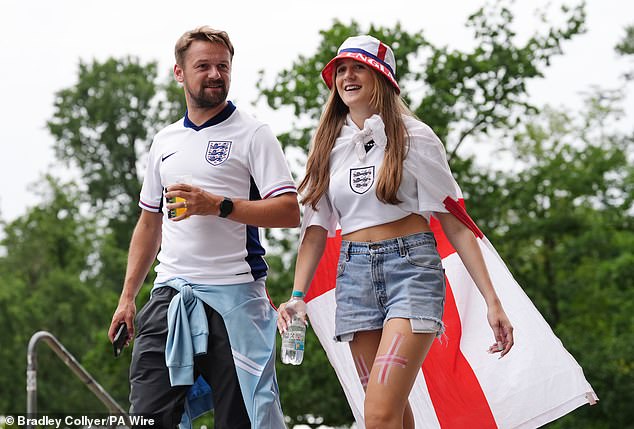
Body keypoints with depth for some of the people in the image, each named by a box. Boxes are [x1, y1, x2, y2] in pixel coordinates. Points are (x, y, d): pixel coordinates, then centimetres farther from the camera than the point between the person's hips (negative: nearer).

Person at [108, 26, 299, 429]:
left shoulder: (252, 134, 0)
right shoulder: (164, 142, 17)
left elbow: (289, 212, -8)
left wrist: (217, 205, -17)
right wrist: (127, 296, 17)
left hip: (233, 294, -5)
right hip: (170, 293, 5)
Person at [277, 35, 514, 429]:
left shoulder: (413, 137, 1)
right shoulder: (328, 147, 12)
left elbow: (454, 223, -1)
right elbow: (316, 229, 12)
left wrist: (492, 300, -7)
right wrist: (297, 296, -2)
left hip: (412, 267, -4)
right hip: (355, 274, 4)